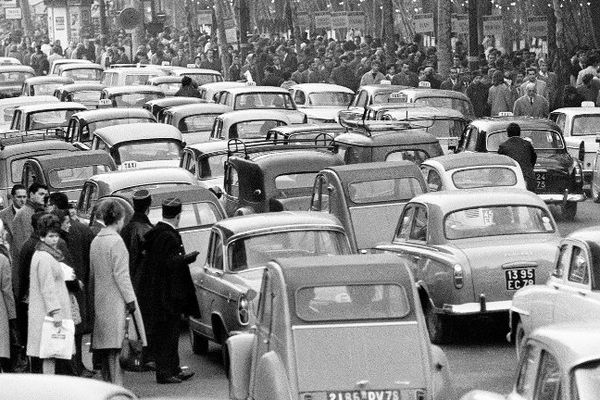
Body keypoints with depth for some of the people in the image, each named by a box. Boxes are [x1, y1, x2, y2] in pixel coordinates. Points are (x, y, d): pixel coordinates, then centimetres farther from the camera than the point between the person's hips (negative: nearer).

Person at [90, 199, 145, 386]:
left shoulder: (96, 241, 11)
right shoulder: (116, 241, -13)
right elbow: (120, 274, -16)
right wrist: (130, 299, -13)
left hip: (100, 300, 8)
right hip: (115, 300, -8)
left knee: (105, 346, 11)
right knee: (115, 347, -9)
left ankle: (108, 384, 15)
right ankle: (117, 386, -12)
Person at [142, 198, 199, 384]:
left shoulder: (154, 233, 10)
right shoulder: (169, 237, -20)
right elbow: (170, 262, -25)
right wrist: (189, 257, -18)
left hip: (155, 292, 10)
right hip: (168, 293, -10)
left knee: (164, 332, 16)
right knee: (167, 332, -4)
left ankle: (174, 369, 25)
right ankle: (164, 373, 0)